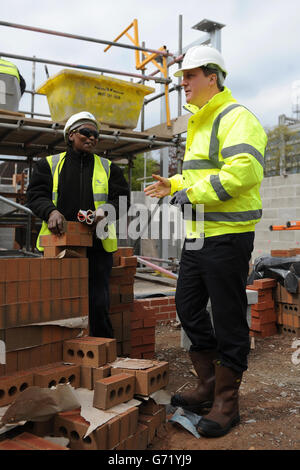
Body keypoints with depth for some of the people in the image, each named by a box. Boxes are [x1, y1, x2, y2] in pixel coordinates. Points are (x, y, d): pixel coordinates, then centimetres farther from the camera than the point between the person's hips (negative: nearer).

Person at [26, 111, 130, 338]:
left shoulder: (108, 168, 16)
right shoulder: (49, 164, 13)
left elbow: (122, 198, 7)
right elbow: (35, 195, 4)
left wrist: (105, 211, -15)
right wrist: (50, 211, -18)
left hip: (97, 245, 0)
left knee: (98, 303, -1)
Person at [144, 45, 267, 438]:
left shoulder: (236, 118, -11)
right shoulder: (200, 123, 20)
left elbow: (243, 172, -26)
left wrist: (193, 193, -20)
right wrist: (175, 185, 15)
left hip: (227, 236, -10)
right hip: (198, 233, 10)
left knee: (228, 319, 0)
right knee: (188, 307, 14)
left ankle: (226, 403, 16)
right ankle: (208, 387, 30)